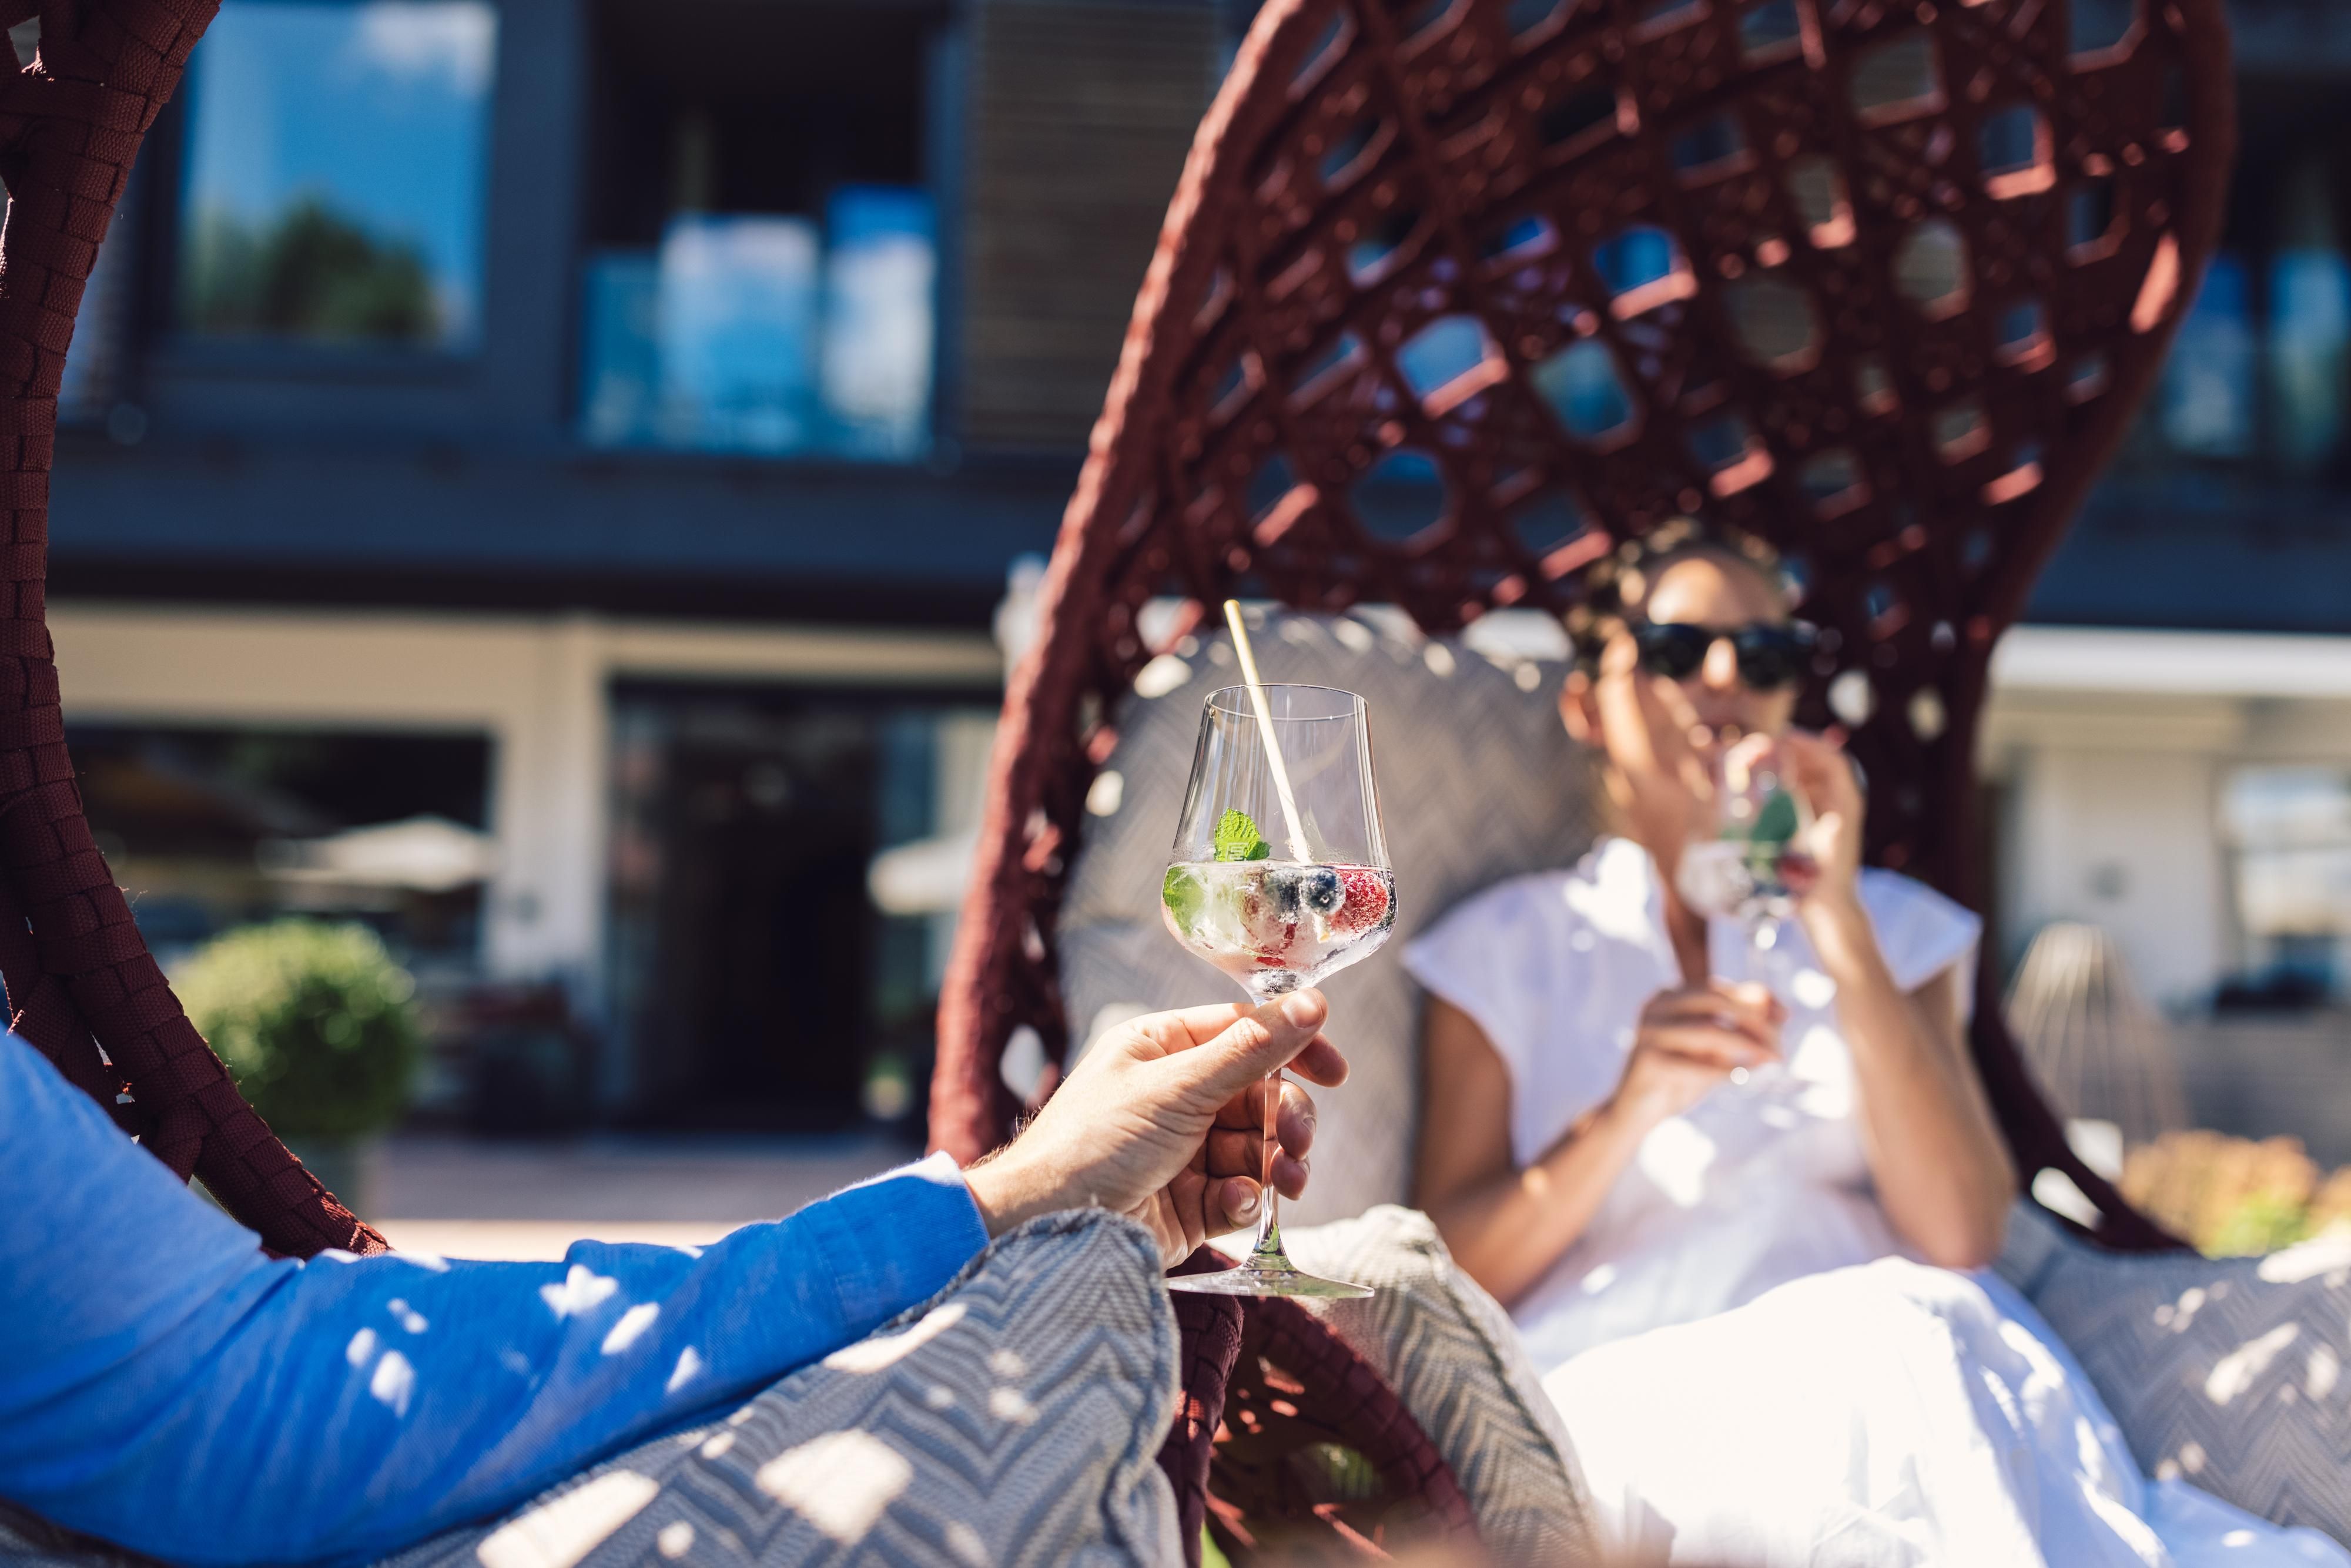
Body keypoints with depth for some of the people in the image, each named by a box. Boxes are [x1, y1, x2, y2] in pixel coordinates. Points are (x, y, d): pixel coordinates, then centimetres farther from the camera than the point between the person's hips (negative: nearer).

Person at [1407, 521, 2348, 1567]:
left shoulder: (1893, 927, 19)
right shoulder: (1502, 949, 13)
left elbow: (1961, 1237, 2)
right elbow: (1451, 1279, 3)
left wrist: (1839, 924, -5)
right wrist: (1627, 1113, -14)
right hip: (1636, 1375, -2)